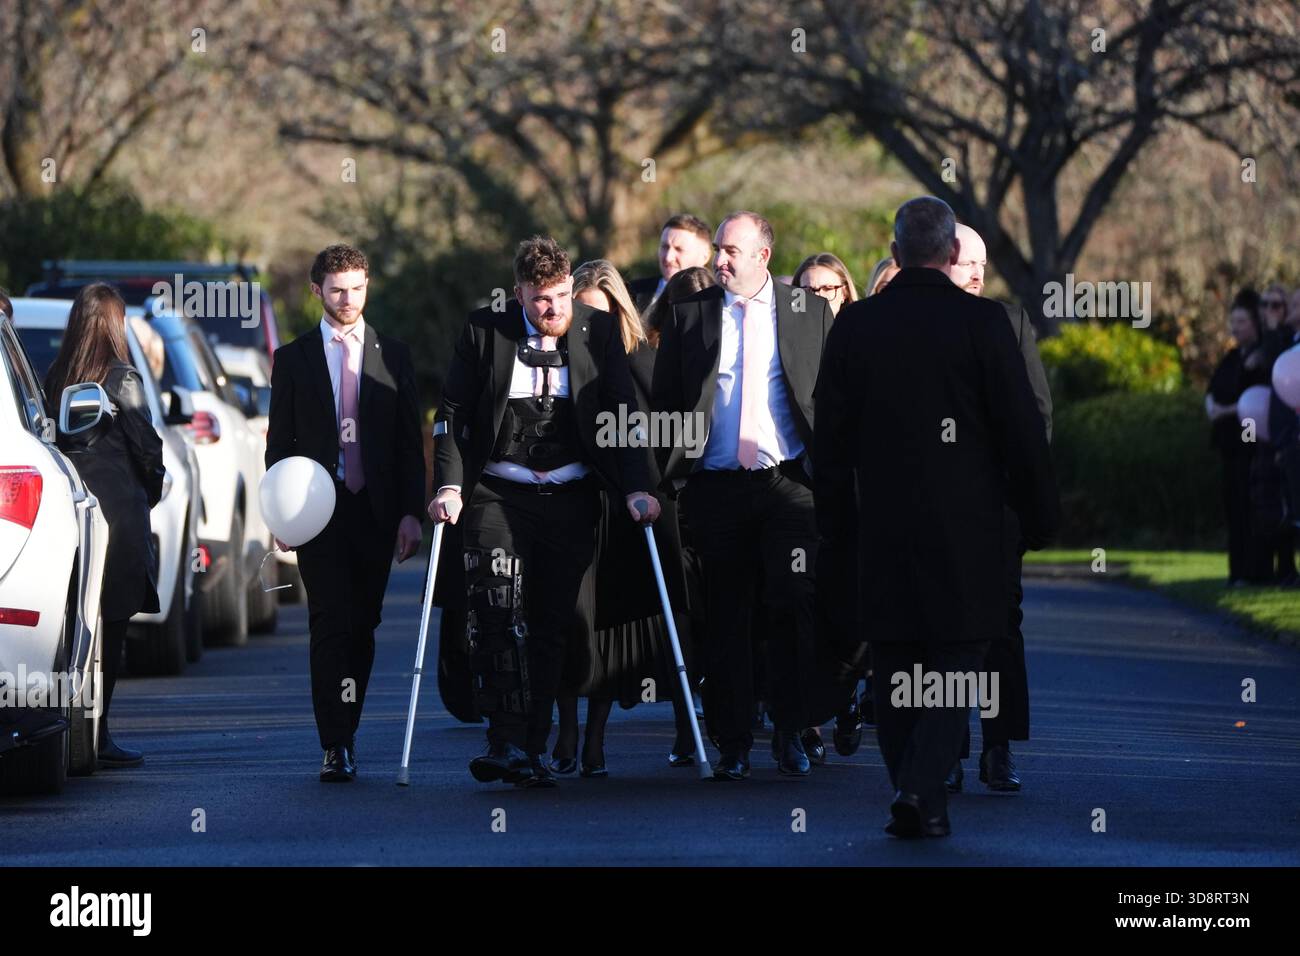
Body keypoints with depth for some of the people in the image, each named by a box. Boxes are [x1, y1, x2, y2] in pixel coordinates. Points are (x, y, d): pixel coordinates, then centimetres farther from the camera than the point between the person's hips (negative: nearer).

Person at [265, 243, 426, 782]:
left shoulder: (393, 356, 9)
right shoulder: (293, 359, 7)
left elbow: (410, 444, 8)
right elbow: (279, 443, 6)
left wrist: (411, 513, -1)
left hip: (375, 511, 2)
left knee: (362, 628, 6)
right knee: (331, 626, -10)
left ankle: (344, 732, 19)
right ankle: (336, 747, -13)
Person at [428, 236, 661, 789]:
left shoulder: (598, 332, 3)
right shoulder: (484, 332, 0)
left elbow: (623, 415, 3)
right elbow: (453, 414, 2)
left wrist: (636, 489, -7)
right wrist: (450, 485, -10)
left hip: (570, 499, 1)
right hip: (497, 494, -1)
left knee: (552, 624, 2)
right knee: (496, 614, -17)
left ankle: (529, 749, 7)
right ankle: (508, 742, -18)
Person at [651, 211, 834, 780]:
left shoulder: (811, 314, 6)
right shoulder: (688, 316, 8)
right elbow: (664, 402, 8)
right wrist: (671, 478, 1)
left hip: (788, 482, -1)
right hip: (717, 487, 1)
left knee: (794, 605, -10)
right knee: (726, 618, 3)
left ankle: (791, 732, 4)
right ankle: (733, 745, 10)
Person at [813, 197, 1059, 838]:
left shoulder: (854, 326, 2)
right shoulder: (981, 322, -7)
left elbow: (829, 440, 7)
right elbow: (1022, 430, -5)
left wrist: (838, 526, 16)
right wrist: (1039, 517, 6)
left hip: (884, 535, 3)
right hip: (965, 533, -3)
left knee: (897, 672, 11)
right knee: (958, 663, 2)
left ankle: (917, 805, 12)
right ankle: (920, 789, -14)